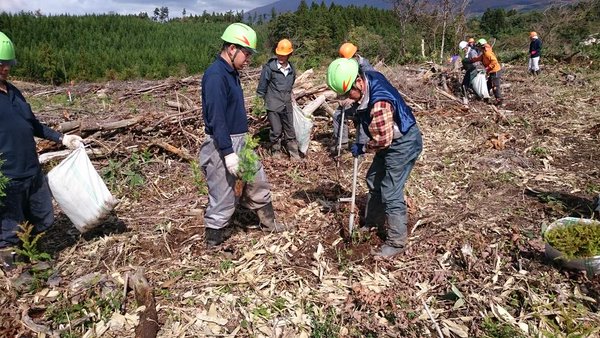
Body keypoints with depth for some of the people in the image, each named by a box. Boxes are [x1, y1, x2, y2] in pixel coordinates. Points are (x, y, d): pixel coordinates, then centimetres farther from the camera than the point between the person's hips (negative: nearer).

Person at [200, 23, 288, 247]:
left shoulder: (231, 73, 10)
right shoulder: (215, 75, -20)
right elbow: (216, 118, -25)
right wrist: (229, 153, -26)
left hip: (240, 141, 10)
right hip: (222, 145, -10)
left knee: (258, 182, 20)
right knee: (223, 197, 2)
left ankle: (268, 222, 39)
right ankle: (213, 241, 20)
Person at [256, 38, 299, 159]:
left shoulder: (292, 69, 5)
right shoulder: (269, 67, -13)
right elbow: (262, 85, -5)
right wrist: (262, 97, 1)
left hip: (287, 106, 5)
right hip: (273, 105, -4)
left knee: (290, 131, 10)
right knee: (276, 131, 4)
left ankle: (295, 156, 19)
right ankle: (276, 153, 23)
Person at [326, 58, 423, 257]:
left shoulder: (379, 102, -35)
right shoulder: (369, 78, -6)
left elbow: (382, 140, -28)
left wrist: (362, 148, -11)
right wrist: (355, 112, 5)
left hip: (403, 144, -10)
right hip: (391, 138, 10)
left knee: (390, 194, -7)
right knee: (374, 181, 20)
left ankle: (396, 242, 7)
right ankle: (373, 222, 38)